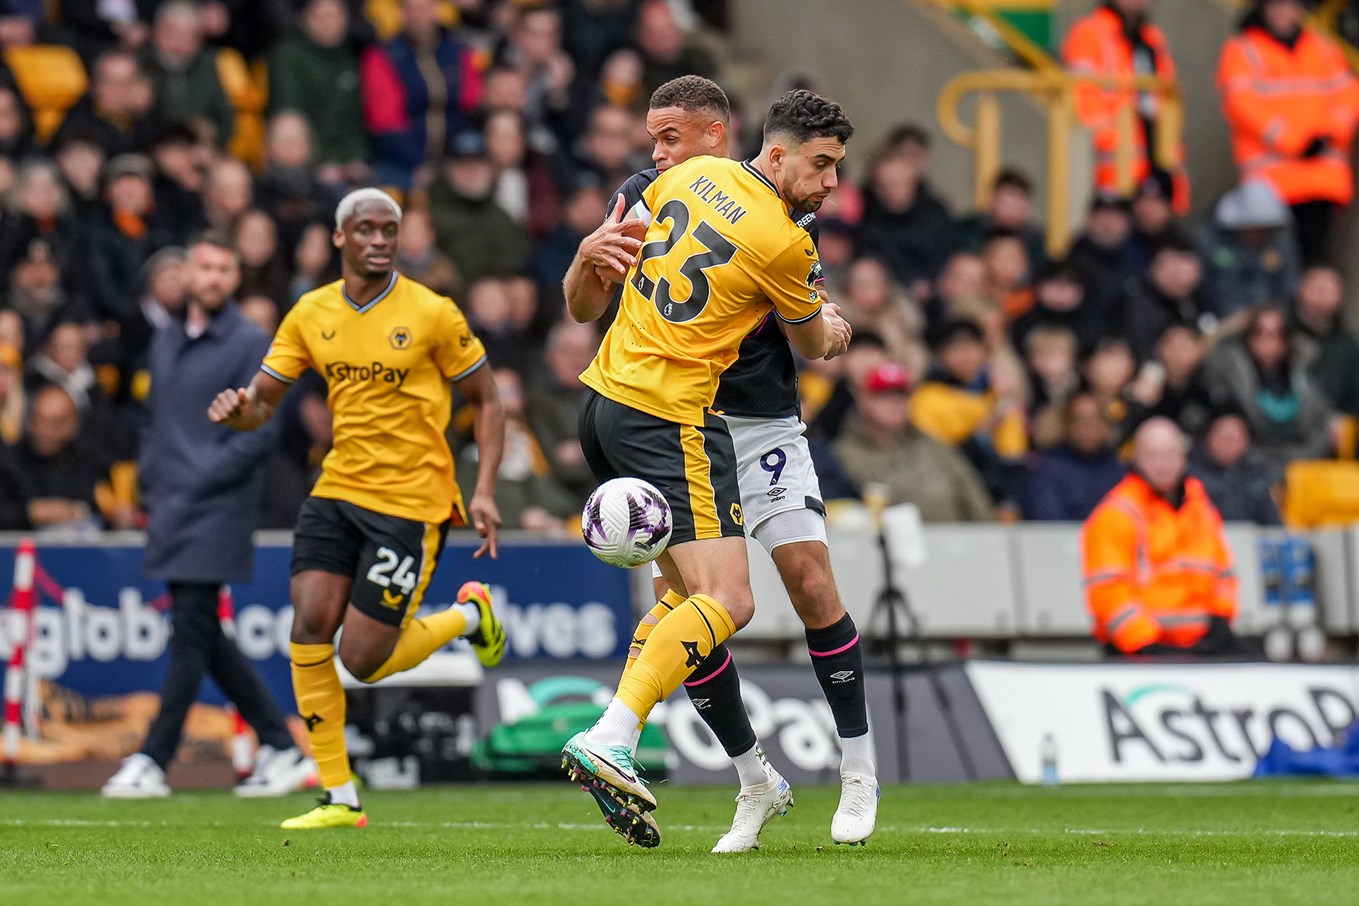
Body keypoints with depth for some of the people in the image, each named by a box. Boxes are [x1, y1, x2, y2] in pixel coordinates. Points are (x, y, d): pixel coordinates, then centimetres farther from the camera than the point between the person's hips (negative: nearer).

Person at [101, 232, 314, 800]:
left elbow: (259, 433, -12)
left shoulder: (250, 345, -6)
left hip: (216, 514, -8)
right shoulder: (166, 342, 16)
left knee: (190, 636, -9)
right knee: (207, 640, 7)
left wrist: (195, 485, -15)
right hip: (171, 514, 8)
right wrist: (150, 491, 11)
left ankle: (152, 762, -8)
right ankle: (282, 749, 14)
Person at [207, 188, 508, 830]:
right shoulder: (311, 314, 3)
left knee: (363, 660, -8)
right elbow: (263, 402, 6)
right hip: (338, 489, 4)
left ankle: (468, 616, 23)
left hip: (410, 502, -4)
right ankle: (339, 797, -3)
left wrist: (484, 491, -11)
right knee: (308, 622, -13)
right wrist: (238, 410, -19)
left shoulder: (431, 313, -8)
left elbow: (486, 402, 0)